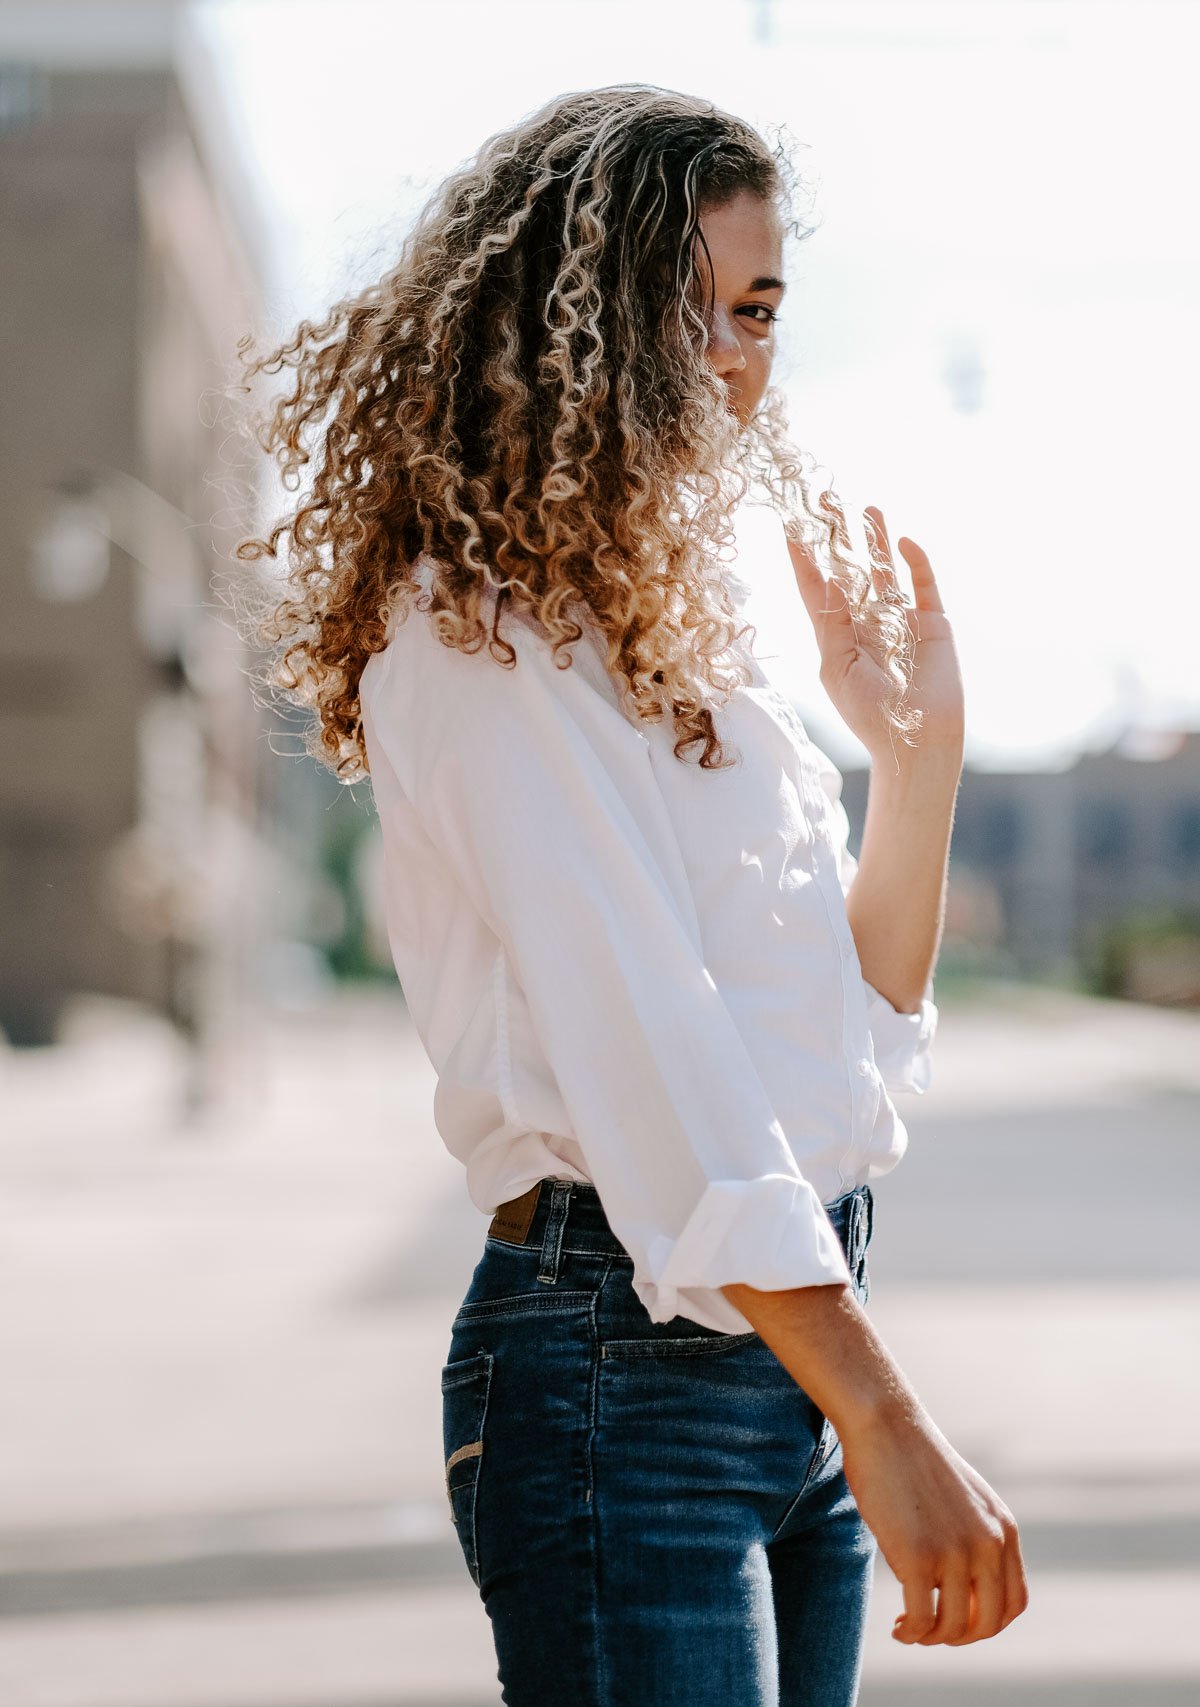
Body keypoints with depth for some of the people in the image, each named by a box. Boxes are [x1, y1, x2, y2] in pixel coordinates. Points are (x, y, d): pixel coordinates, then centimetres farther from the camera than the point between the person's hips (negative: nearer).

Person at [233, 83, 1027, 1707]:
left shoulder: (672, 627, 17)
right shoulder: (487, 634, -10)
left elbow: (863, 1030, 20)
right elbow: (641, 1056, -20)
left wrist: (919, 749, 8)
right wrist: (884, 1420, -26)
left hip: (790, 1332, 8)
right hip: (626, 1348, -8)